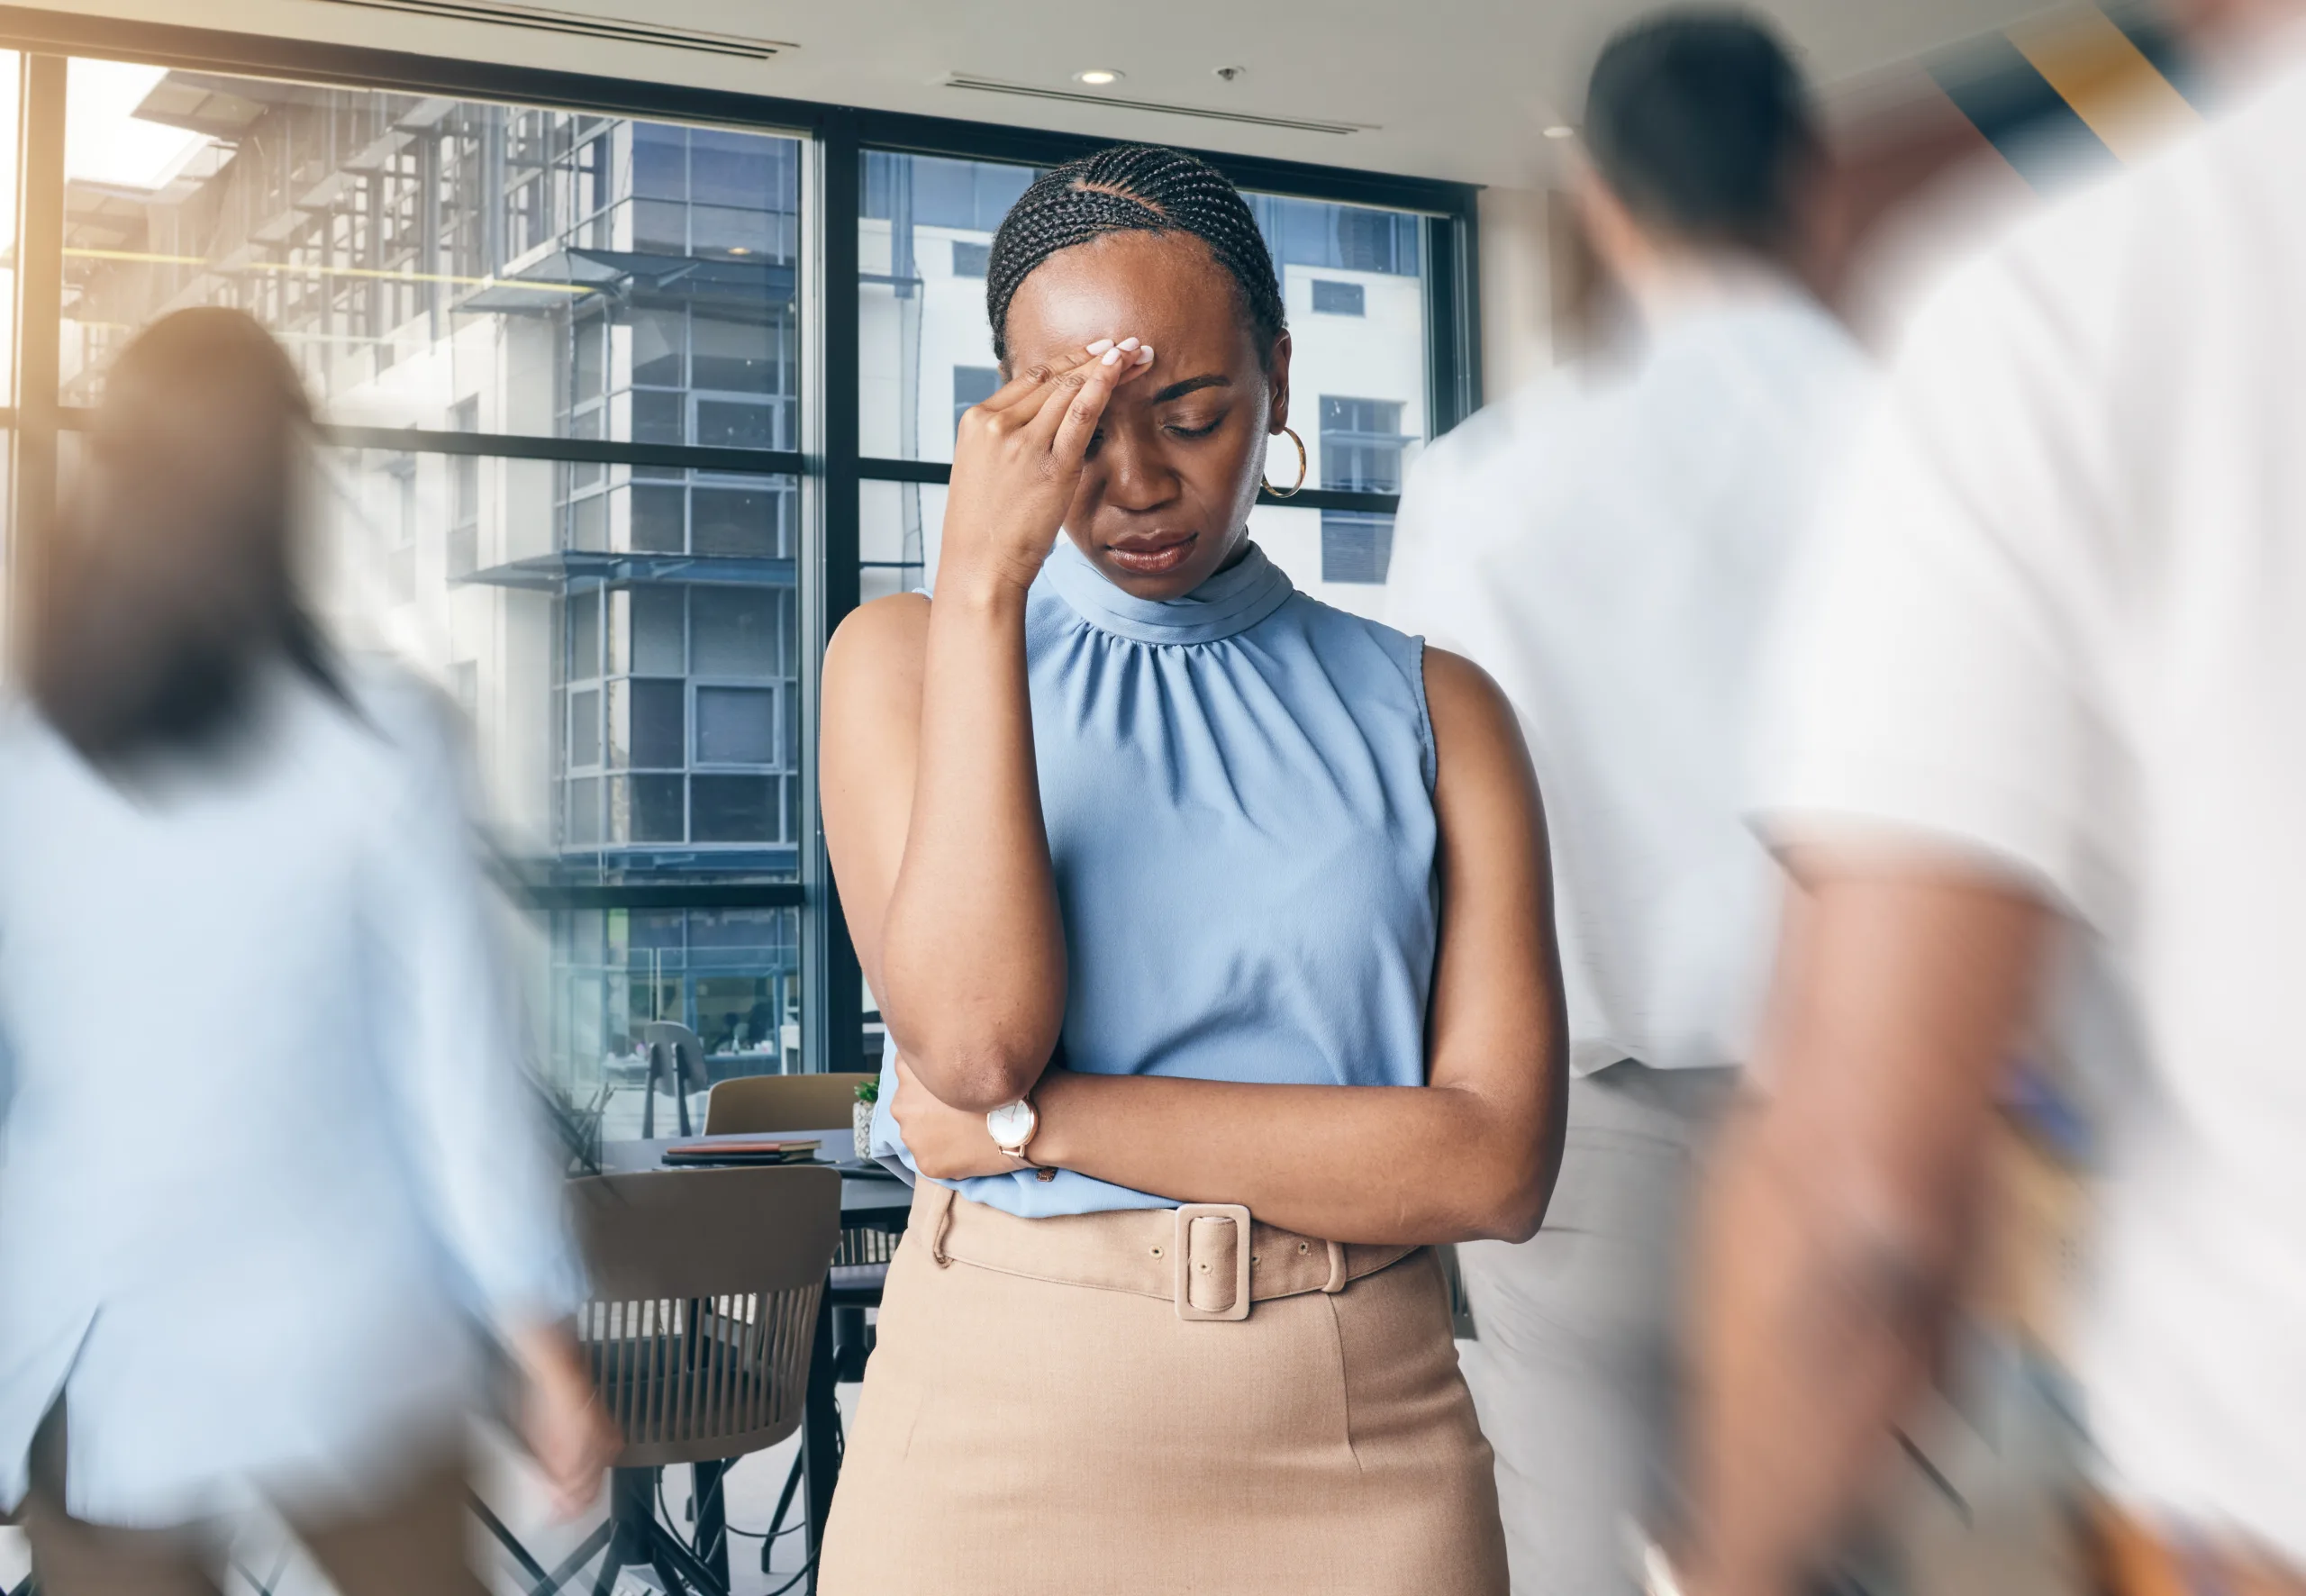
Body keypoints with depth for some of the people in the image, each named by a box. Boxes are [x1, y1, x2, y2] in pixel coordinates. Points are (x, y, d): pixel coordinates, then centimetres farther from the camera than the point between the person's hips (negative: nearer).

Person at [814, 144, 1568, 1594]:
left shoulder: (1434, 709, 1)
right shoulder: (906, 658, 3)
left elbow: (1497, 1163, -9)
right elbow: (971, 1037, -13)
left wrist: (1039, 1120, -13)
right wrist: (982, 586, -16)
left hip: (1359, 1445, 0)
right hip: (995, 1432, 0)